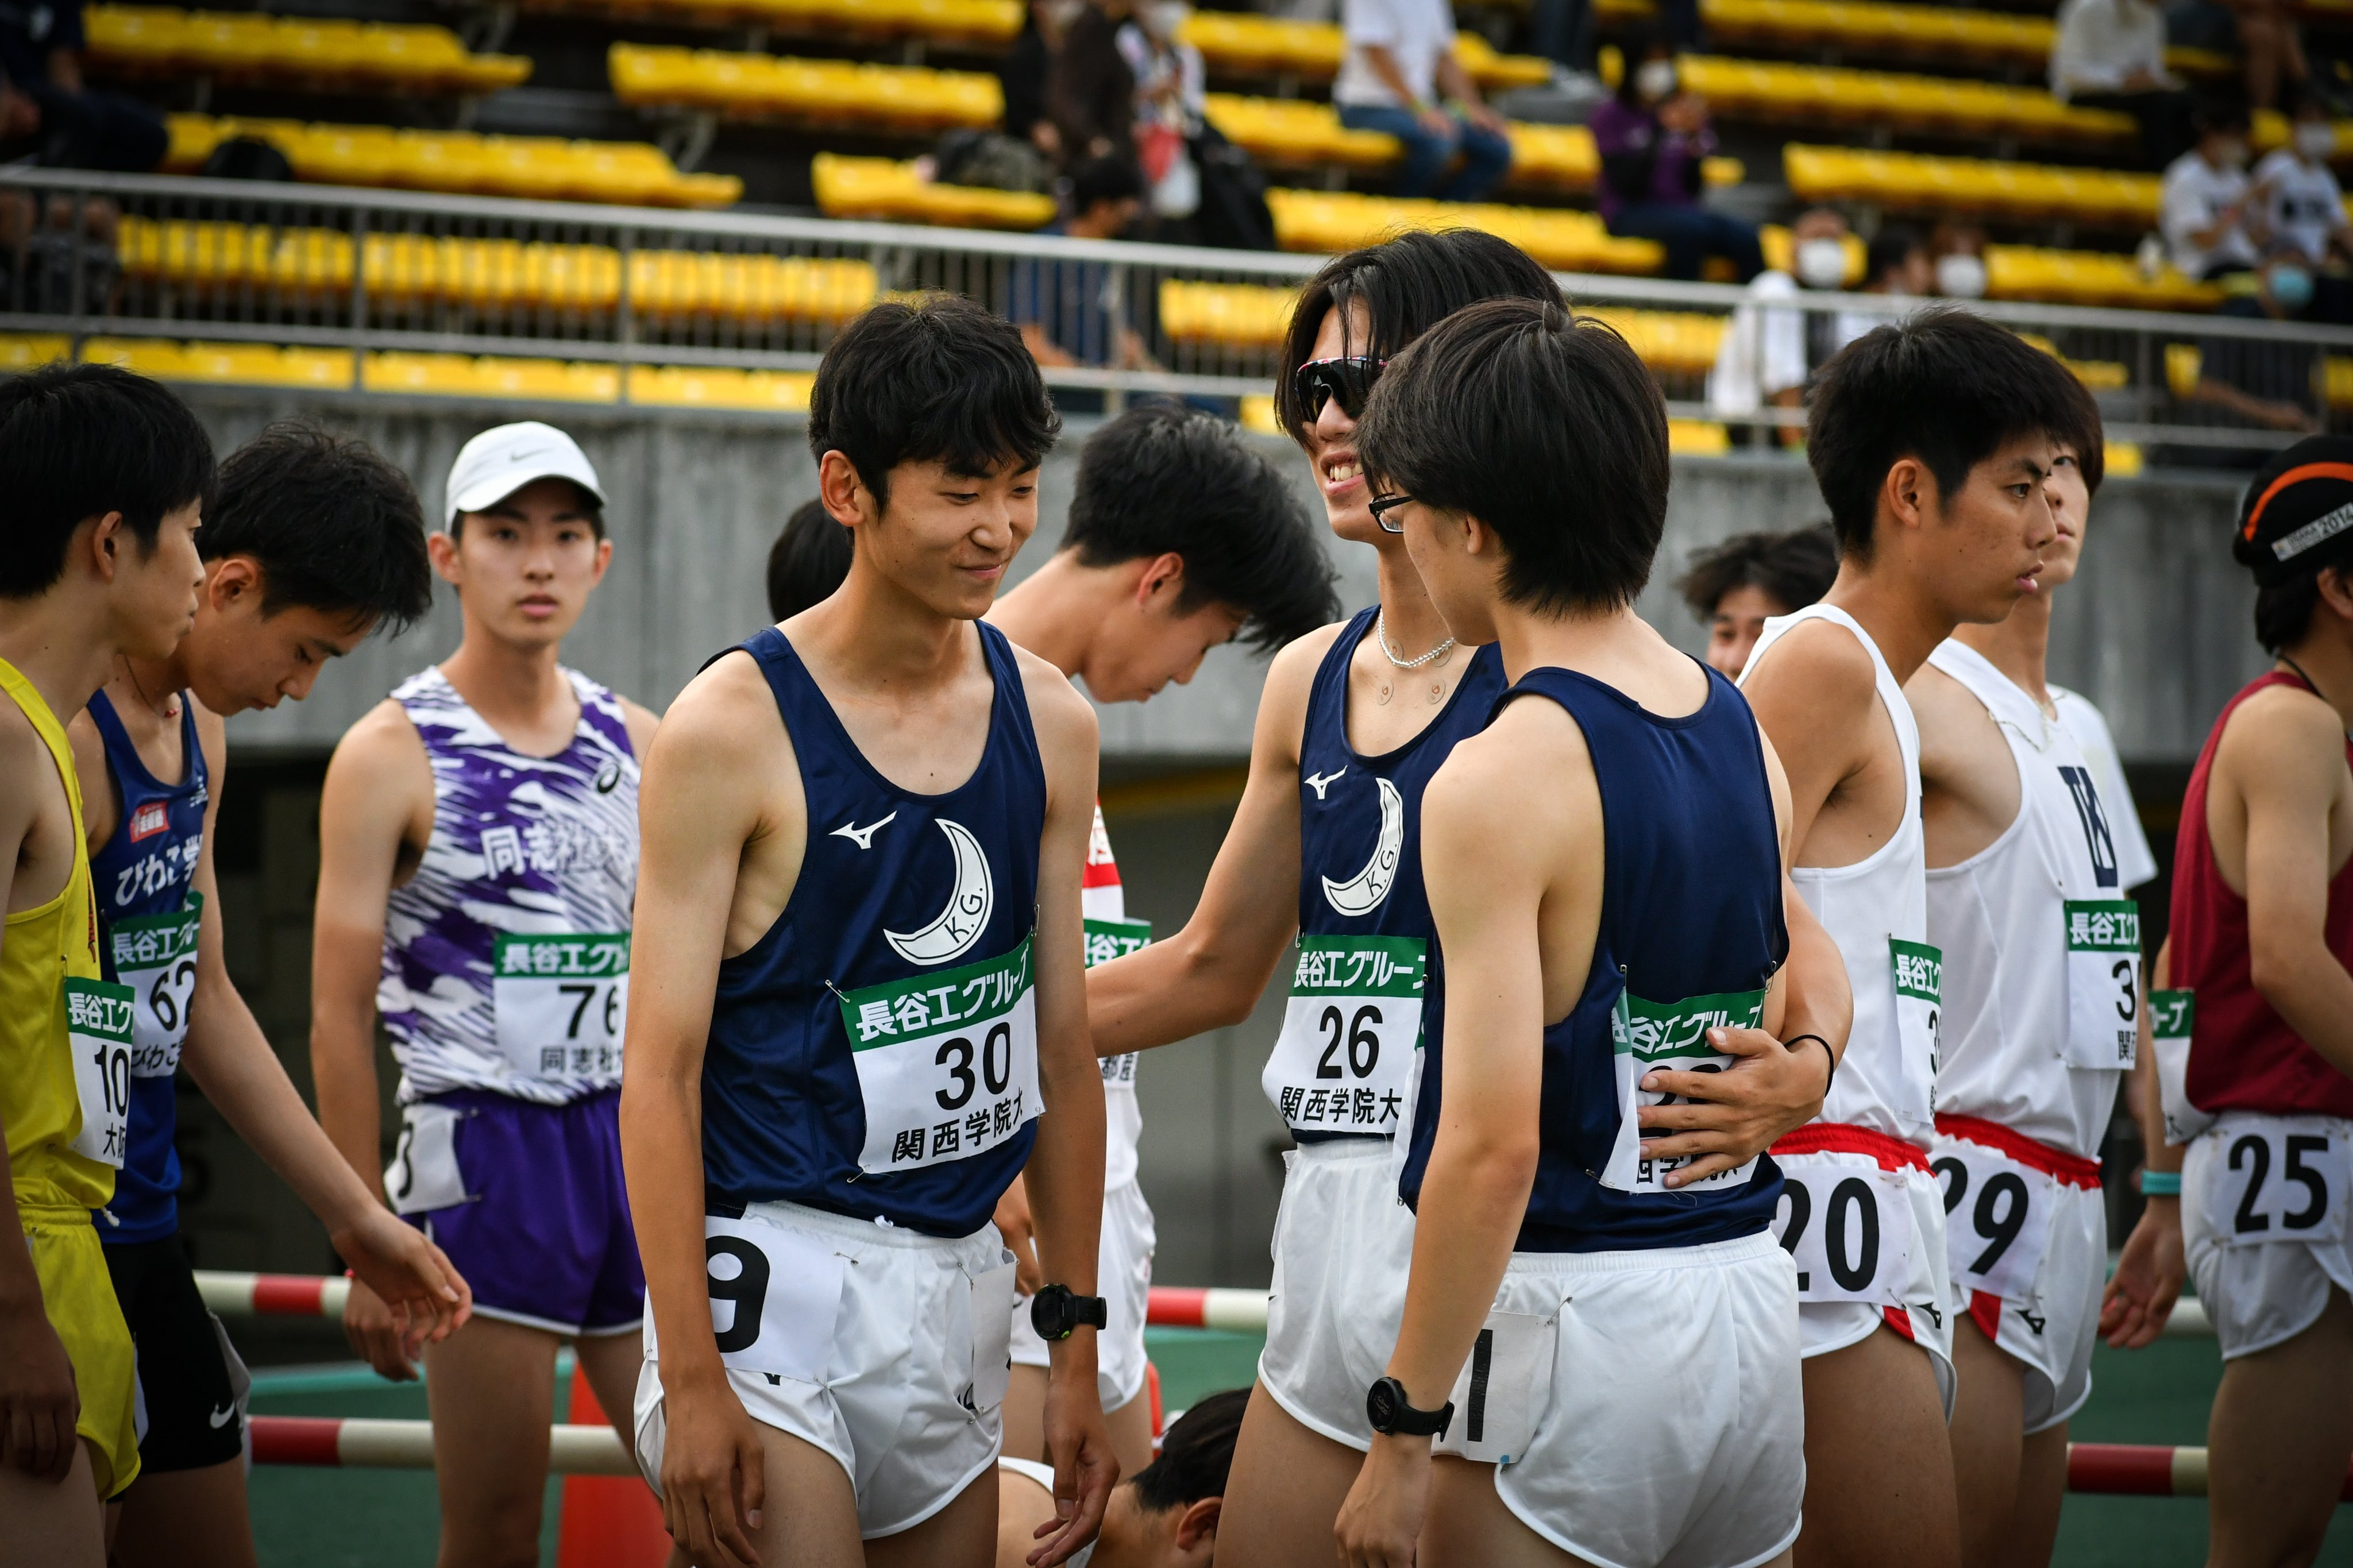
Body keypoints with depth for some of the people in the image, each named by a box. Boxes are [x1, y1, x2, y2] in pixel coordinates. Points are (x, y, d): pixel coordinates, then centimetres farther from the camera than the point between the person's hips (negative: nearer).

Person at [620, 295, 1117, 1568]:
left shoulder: (1051, 723, 7)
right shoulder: (732, 727, -9)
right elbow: (659, 1073, -10)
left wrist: (1075, 1342, 11)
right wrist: (692, 1382, -15)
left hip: (959, 1292, 6)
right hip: (777, 1281, -6)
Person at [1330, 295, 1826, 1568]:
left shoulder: (1501, 778, -15)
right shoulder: (1741, 731, 9)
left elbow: (1491, 1141, -19)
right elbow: (1812, 1021, 19)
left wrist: (1403, 1432, -15)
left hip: (1571, 1308, -8)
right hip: (1749, 1288, 8)